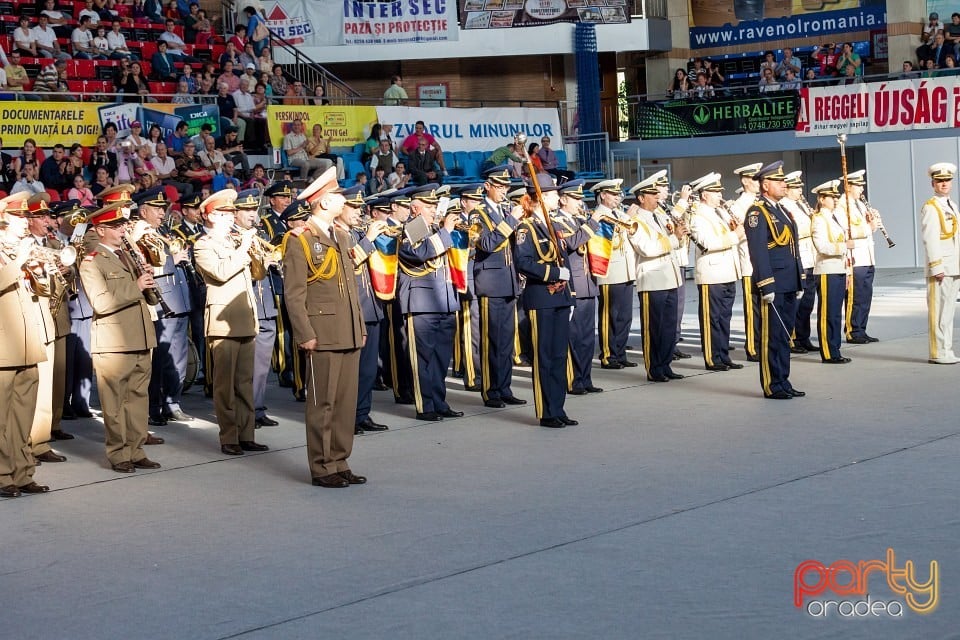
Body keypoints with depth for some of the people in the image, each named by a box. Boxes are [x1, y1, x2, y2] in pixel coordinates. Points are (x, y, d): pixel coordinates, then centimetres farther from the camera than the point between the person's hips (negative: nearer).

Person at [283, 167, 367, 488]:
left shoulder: (341, 237, 17)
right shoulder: (300, 240, -7)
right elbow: (294, 294, -11)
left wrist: (361, 326, 16)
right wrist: (305, 335, -16)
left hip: (349, 335, 7)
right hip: (324, 336, -7)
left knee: (346, 402, 9)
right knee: (323, 403, -1)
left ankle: (340, 464, 16)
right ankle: (322, 469, 5)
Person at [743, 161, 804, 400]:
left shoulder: (782, 210, 18)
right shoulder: (757, 213, -10)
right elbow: (758, 252, -16)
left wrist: (800, 281, 18)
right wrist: (766, 286, -21)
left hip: (789, 285, 9)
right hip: (773, 286, -9)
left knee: (785, 335, 12)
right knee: (772, 337, -3)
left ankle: (783, 382, 18)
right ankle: (772, 386, 2)